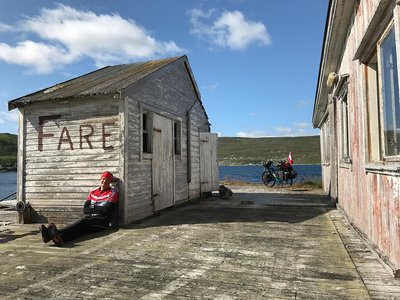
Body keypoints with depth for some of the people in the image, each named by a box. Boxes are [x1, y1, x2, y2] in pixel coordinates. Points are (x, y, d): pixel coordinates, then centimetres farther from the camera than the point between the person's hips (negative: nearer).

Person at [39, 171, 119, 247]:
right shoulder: (92, 193, 18)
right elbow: (85, 210, 10)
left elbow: (106, 210, -10)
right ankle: (59, 238, -57)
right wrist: (98, 208, -6)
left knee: (83, 222, -32)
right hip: (90, 218, 5)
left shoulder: (113, 193, 3)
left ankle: (58, 233, -54)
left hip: (103, 221, -4)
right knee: (81, 228, -29)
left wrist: (92, 207, 2)